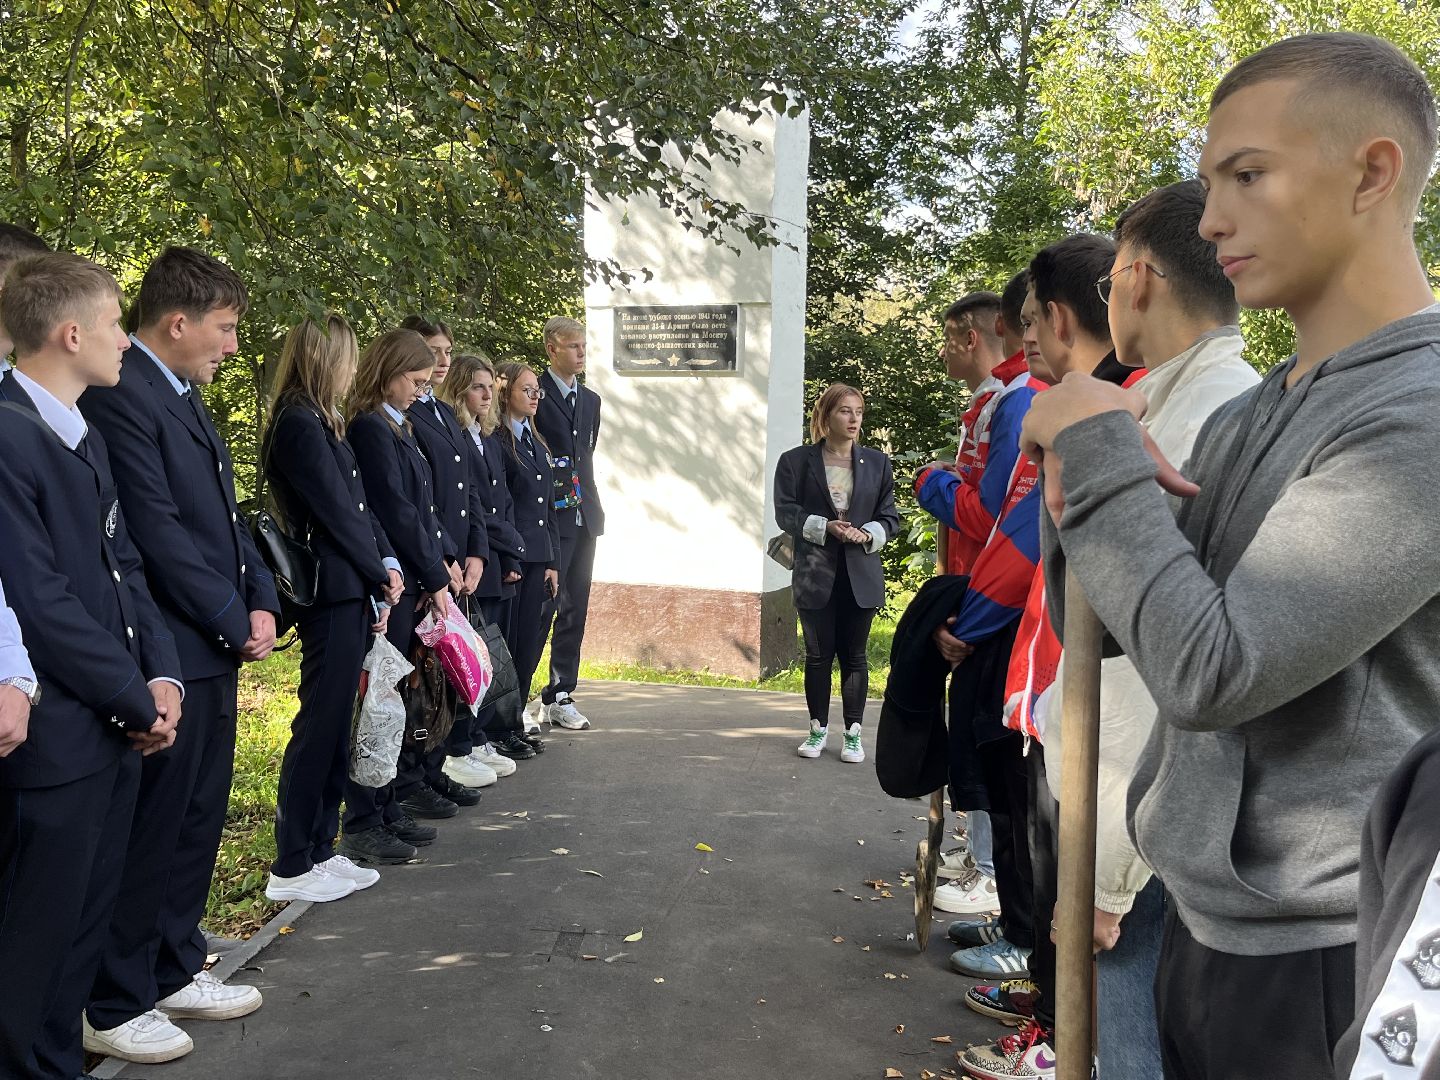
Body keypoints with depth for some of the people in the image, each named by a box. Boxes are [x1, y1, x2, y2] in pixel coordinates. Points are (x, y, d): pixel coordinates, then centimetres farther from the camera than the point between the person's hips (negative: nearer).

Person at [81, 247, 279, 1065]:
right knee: (152, 830, 2)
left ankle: (176, 971, 33)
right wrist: (235, 621, -13)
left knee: (199, 821, 18)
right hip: (168, 656, -9)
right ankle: (115, 1007, 18)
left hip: (216, 650, 9)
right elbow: (156, 531, -20)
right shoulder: (120, 395, -15)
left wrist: (261, 600, 2)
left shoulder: (185, 397, 15)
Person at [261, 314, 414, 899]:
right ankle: (291, 867, 7)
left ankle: (319, 850, 24)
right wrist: (381, 576, -5)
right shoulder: (299, 425, -14)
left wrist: (386, 562, 1)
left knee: (334, 725, 14)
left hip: (353, 593, 10)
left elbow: (361, 504, 14)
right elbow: (337, 513, -15)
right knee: (319, 725, -3)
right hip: (332, 593, -10)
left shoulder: (322, 423, 17)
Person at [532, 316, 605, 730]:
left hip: (584, 516, 7)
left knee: (574, 611, 10)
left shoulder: (591, 400, 17)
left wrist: (591, 501, 14)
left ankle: (560, 696, 18)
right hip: (550, 518, -7)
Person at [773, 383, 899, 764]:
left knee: (854, 656, 6)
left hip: (861, 575, 1)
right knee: (818, 655, 7)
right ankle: (818, 729, 20)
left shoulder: (877, 463, 8)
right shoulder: (796, 461, 2)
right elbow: (785, 512, -3)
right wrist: (825, 527, -17)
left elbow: (890, 517, 8)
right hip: (815, 572, -1)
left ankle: (853, 733, 15)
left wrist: (868, 533, -13)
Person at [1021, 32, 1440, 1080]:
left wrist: (1099, 450, -16)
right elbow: (1097, 626, 9)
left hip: (1319, 951, -7)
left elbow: (1211, 672, -24)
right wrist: (1081, 482, -10)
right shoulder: (1244, 419, 7)